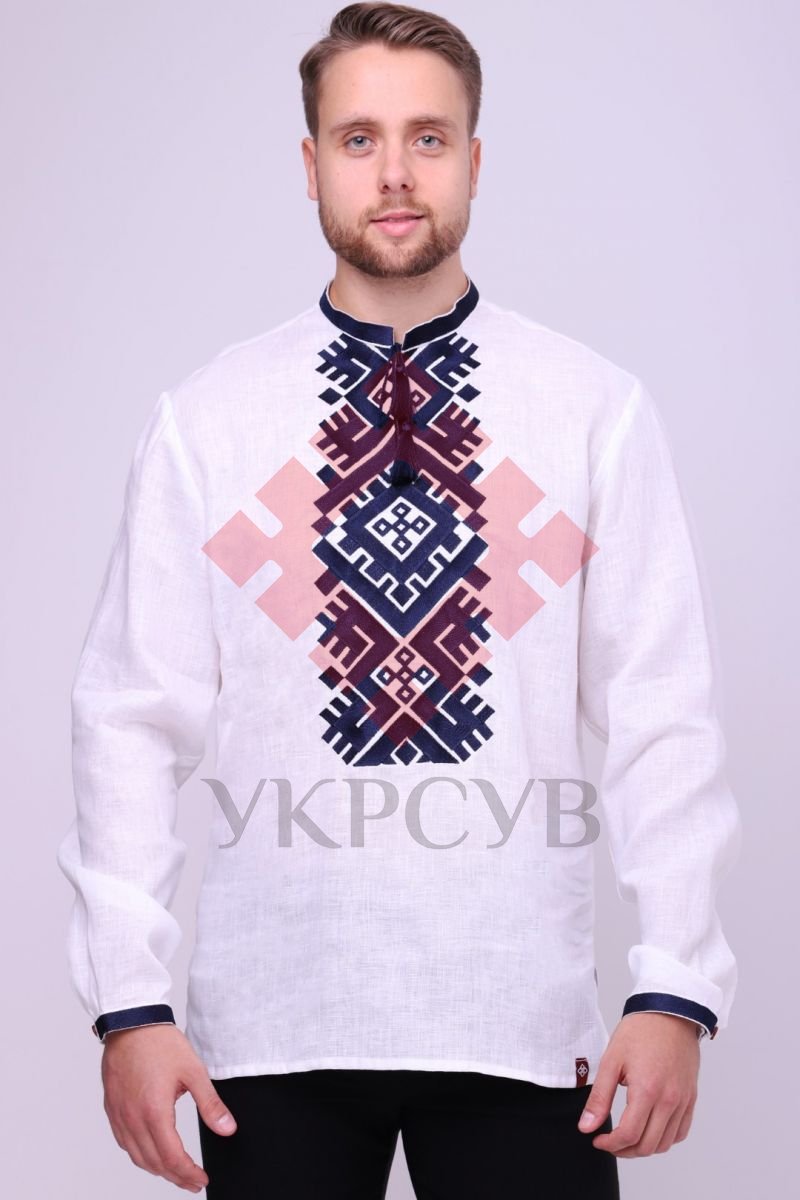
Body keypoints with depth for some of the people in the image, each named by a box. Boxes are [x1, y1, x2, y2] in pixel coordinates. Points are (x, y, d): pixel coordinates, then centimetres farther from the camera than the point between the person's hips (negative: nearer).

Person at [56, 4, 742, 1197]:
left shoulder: (601, 413, -1)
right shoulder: (202, 423, 0)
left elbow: (664, 715, -2)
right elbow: (134, 718, 0)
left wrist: (675, 991, -8)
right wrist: (128, 1004, -5)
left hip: (525, 1022, 0)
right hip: (270, 1023, 0)